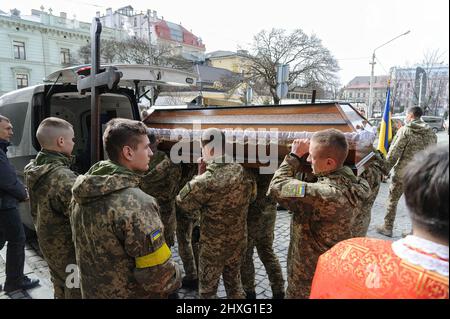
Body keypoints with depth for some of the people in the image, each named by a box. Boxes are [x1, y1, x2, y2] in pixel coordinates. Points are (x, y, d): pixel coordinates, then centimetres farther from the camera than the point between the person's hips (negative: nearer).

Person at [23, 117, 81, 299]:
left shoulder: (33, 171, -2)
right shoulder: (64, 179, -31)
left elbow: (37, 212, 9)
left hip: (48, 245, 9)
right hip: (68, 252, -9)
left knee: (60, 291, 26)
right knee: (77, 292, 8)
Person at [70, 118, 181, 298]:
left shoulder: (81, 194, -5)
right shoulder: (136, 204, -31)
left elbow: (86, 248, 7)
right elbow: (157, 274, -27)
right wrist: (174, 283, -7)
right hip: (132, 294, -7)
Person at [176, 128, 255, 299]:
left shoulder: (205, 181, -28)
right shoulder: (241, 171, -7)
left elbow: (182, 202, -12)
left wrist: (199, 175, -7)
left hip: (213, 246, -6)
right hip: (238, 242, 6)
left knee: (207, 290, 17)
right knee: (234, 283, 26)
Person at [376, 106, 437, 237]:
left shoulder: (405, 131, -12)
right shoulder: (431, 133, 5)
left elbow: (394, 153, -14)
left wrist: (385, 169, -5)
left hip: (402, 172, -5)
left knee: (392, 200, 10)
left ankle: (387, 228, 18)